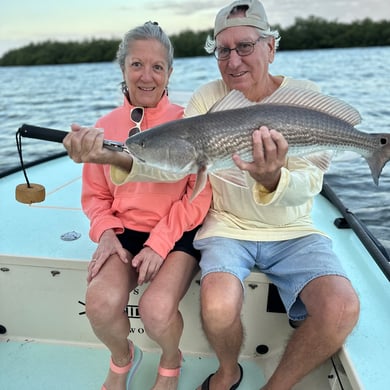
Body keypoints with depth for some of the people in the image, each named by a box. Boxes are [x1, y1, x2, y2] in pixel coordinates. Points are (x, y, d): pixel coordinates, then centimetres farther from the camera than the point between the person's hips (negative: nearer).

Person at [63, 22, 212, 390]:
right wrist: (106, 233, -8)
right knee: (101, 301, -24)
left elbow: (200, 193, -7)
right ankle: (122, 357, 15)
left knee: (157, 308, -27)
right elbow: (95, 195, 11)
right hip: (124, 231, 3)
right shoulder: (104, 126, 4)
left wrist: (161, 242, -15)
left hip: (178, 234, -2)